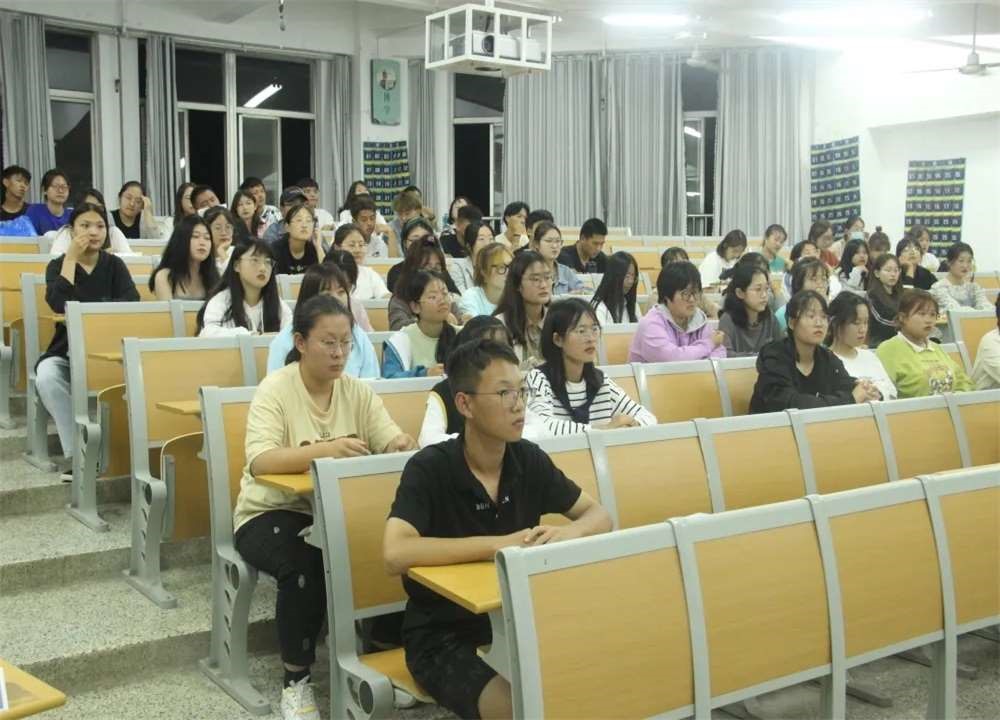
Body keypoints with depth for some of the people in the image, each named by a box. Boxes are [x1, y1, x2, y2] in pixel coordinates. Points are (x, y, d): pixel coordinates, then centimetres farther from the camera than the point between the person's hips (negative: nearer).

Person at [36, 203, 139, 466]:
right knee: (46, 376, -33)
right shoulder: (57, 265, 3)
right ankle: (74, 452, -25)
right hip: (66, 351, 0)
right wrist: (70, 258, -13)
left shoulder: (114, 264, 6)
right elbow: (59, 305, -17)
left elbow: (132, 301, -12)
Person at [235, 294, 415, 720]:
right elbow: (260, 462, -27)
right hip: (272, 513, -4)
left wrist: (403, 446, -32)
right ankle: (296, 679, -10)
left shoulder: (358, 391, 2)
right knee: (306, 566, -33)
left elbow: (393, 442, -7)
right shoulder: (275, 389, -12)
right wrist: (325, 449, -41)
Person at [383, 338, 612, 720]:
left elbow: (600, 515, 7)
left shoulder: (529, 459, -1)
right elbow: (396, 554, -31)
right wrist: (496, 543, -30)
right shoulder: (429, 469, -17)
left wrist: (568, 533, -17)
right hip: (443, 636, -5)